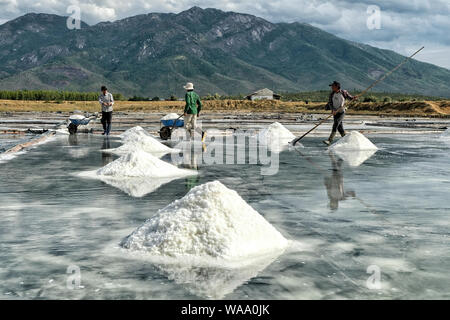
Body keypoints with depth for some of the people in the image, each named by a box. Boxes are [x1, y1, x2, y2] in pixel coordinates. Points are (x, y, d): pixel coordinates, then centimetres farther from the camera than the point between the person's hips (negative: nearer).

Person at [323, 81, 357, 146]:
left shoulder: (343, 92, -5)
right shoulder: (332, 94, 2)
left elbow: (349, 97, 9)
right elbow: (330, 103, -5)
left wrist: (353, 98, -13)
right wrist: (333, 110, -21)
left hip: (341, 112, -4)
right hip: (335, 112, 4)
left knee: (335, 125, -17)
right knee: (340, 127, 9)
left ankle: (329, 141, -24)